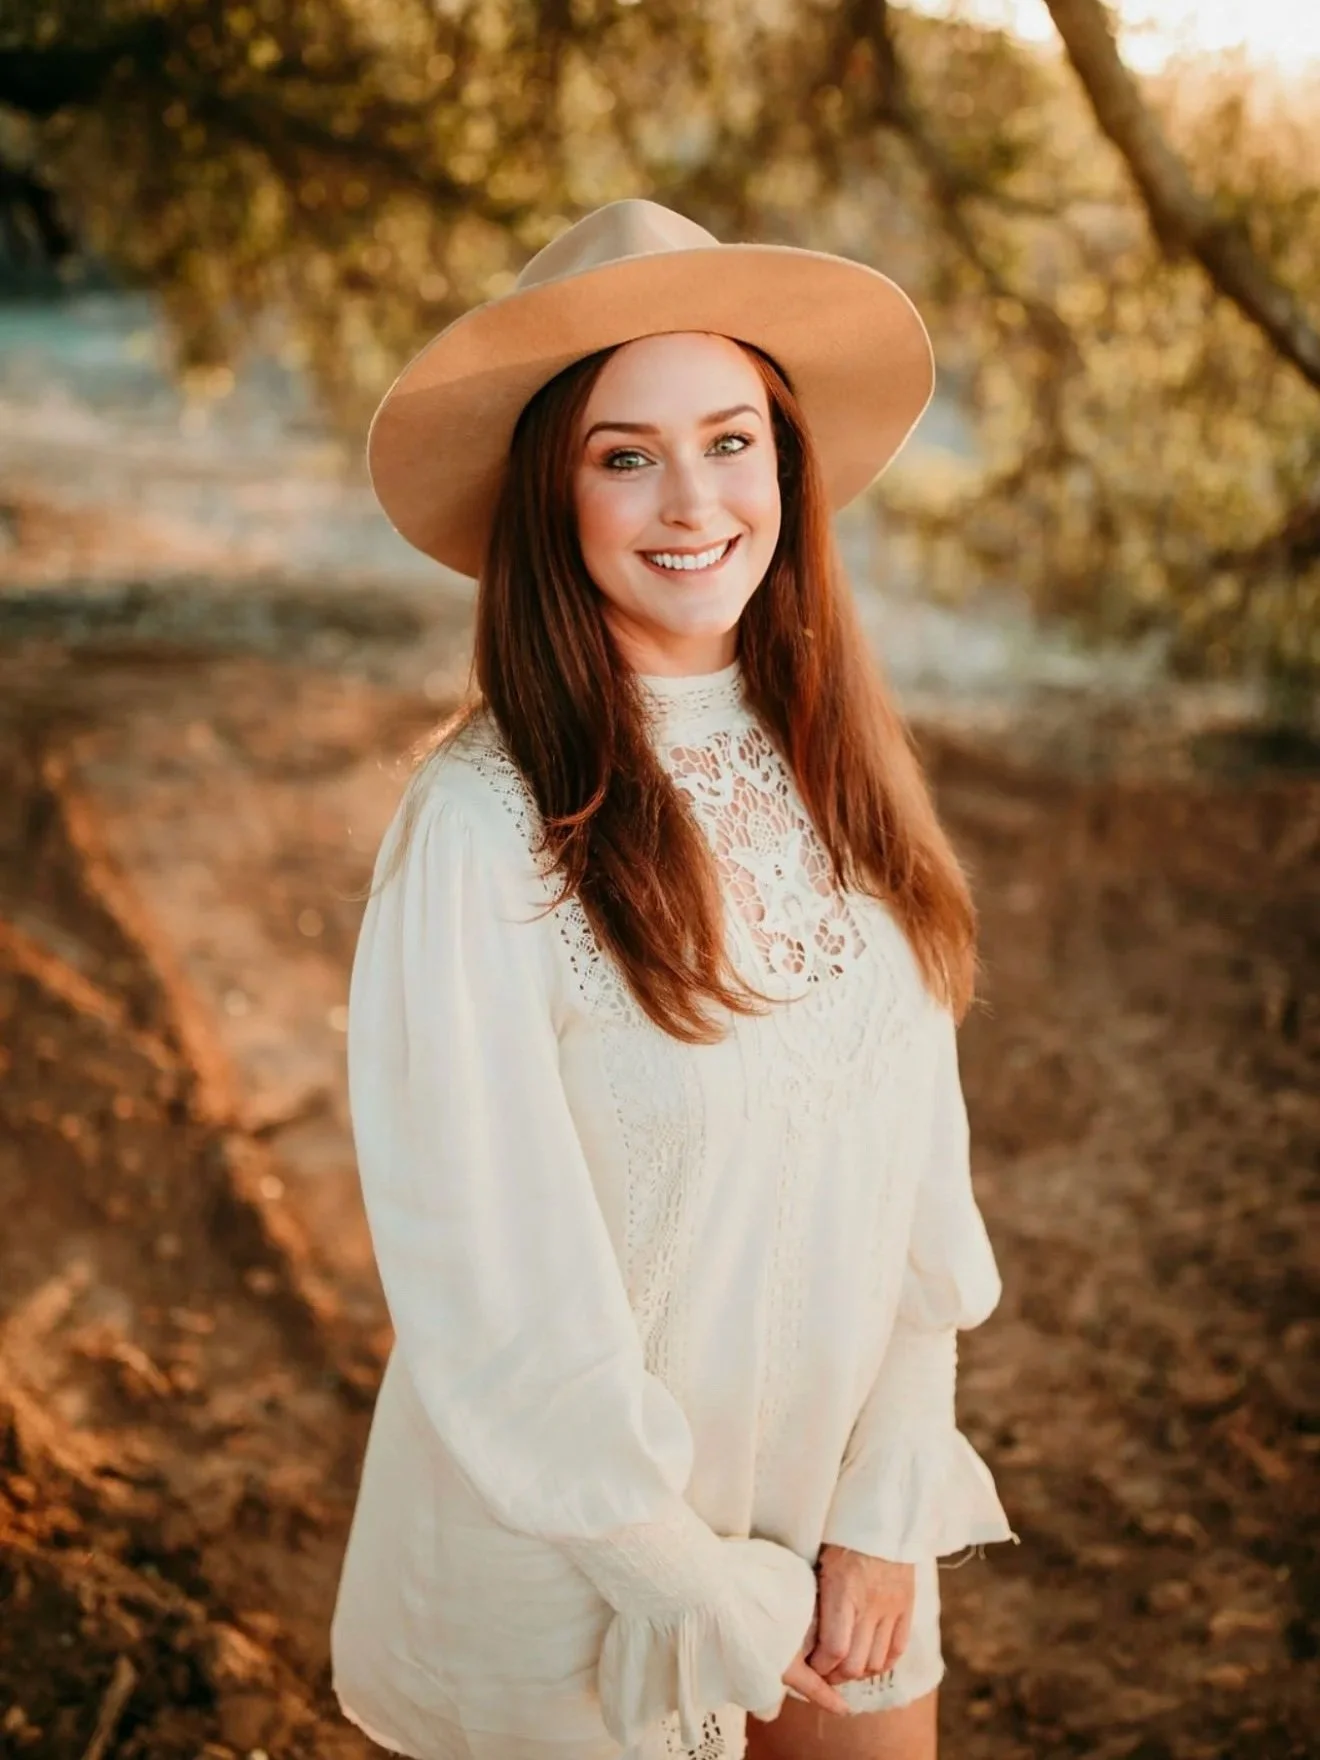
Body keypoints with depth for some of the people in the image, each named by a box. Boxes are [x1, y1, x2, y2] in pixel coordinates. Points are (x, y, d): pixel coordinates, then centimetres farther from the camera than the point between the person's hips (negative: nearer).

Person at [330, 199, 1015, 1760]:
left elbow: (917, 1162, -1)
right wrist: (719, 1600, -11)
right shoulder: (482, 824, -23)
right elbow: (491, 1287, -20)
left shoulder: (840, 768, -4)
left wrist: (888, 1508, -6)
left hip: (848, 1493, 5)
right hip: (590, 1555, -5)